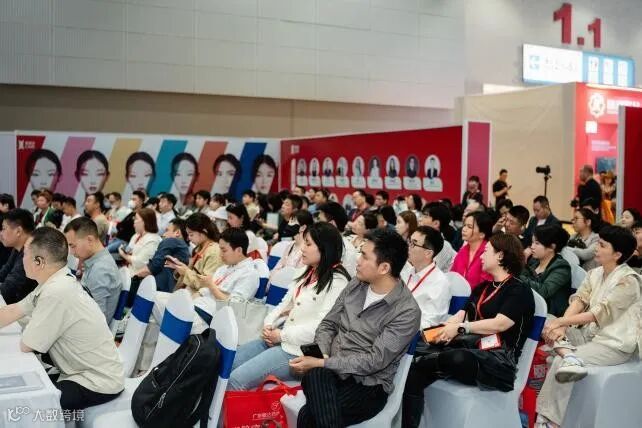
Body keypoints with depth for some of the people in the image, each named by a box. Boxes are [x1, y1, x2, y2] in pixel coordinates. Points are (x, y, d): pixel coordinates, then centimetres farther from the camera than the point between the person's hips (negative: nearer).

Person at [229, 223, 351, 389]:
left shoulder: (337, 282, -15)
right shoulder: (307, 274, 14)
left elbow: (322, 327, -22)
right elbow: (285, 304, 18)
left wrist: (281, 335, -15)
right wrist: (269, 324, -2)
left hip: (299, 350, -9)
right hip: (277, 338, 9)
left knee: (236, 379, -18)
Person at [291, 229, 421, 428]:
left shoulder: (407, 312, -14)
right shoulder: (355, 285, 6)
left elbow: (374, 361, -18)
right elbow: (328, 324, 12)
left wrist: (321, 363, -20)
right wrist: (322, 355, -9)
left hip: (367, 385, -5)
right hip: (330, 371, 5)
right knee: (315, 376, -33)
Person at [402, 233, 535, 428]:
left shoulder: (519, 291, 0)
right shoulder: (482, 287, 24)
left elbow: (500, 324, -14)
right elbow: (461, 315, 16)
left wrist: (460, 328, -15)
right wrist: (441, 329, -5)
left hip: (498, 359, -7)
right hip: (468, 347, 7)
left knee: (458, 358, -42)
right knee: (415, 373, -20)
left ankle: (417, 360, -17)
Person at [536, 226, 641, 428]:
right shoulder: (594, 274, 9)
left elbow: (601, 313, -22)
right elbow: (579, 299, -4)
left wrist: (561, 322, -25)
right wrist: (561, 326, -21)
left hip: (614, 343, -8)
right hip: (589, 334, 8)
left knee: (559, 363, -24)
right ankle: (569, 357, -36)